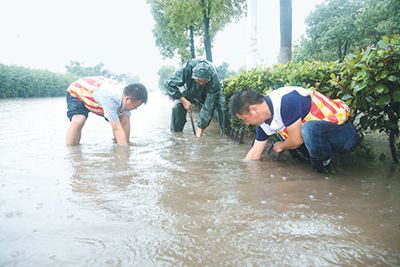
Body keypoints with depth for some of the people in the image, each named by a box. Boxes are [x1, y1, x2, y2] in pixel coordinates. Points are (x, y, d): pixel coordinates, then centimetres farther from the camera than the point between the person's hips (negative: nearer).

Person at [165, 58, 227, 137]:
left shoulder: (214, 80, -39)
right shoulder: (187, 69, -38)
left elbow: (208, 106, -36)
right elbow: (169, 83, -30)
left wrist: (200, 127, -35)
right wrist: (183, 100, -35)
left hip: (206, 95, -1)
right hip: (188, 91, 1)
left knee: (221, 106, -26)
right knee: (177, 107, -22)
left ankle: (224, 133, -10)